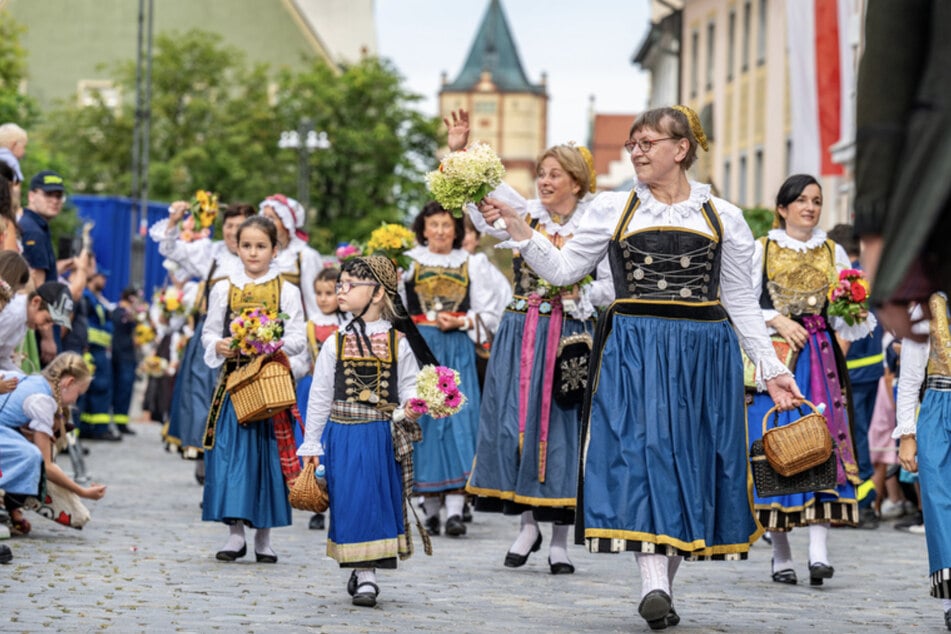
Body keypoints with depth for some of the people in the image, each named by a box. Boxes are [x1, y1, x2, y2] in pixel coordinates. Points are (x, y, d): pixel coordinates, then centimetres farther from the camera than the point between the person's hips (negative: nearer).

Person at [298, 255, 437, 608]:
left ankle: (368, 573, 7)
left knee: (379, 498, 0)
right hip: (343, 436, 1)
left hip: (382, 435, -1)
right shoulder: (335, 343, 4)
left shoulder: (399, 342, 0)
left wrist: (411, 407, -22)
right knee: (349, 502, -2)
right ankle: (362, 572, 8)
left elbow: (410, 387, 2)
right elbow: (319, 397, 7)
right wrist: (311, 444, 7)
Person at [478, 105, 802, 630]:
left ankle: (664, 580, 13)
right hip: (633, 348, -1)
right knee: (641, 449, -15)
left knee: (691, 457, 1)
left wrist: (770, 368, 9)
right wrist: (517, 227, -4)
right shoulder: (613, 209, 9)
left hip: (703, 353, 1)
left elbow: (740, 301, 13)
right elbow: (563, 269, 9)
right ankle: (653, 584, -21)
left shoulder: (722, 217, 10)